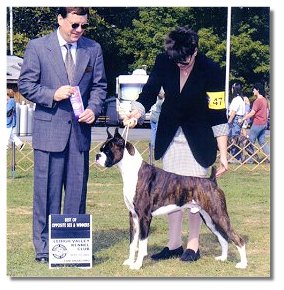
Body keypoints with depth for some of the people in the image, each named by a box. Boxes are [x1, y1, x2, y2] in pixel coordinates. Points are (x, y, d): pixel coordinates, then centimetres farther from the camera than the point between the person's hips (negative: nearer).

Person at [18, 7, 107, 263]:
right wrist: (53, 95, -16)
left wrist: (93, 109, -6)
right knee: (47, 191, 0)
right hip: (49, 129, -3)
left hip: (80, 130, 3)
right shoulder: (37, 47, -1)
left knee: (77, 191, 7)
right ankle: (44, 248, 9)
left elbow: (99, 86, 12)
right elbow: (26, 85, -1)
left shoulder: (93, 49, 9)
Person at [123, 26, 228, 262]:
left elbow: (218, 116, -19)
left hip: (198, 137, -4)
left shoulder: (211, 72, -22)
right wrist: (137, 112, -28)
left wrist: (223, 154, -20)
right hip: (170, 135, 4)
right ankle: (174, 244, 14)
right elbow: (149, 94, -5)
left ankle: (193, 245, 7)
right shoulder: (163, 62, -13)